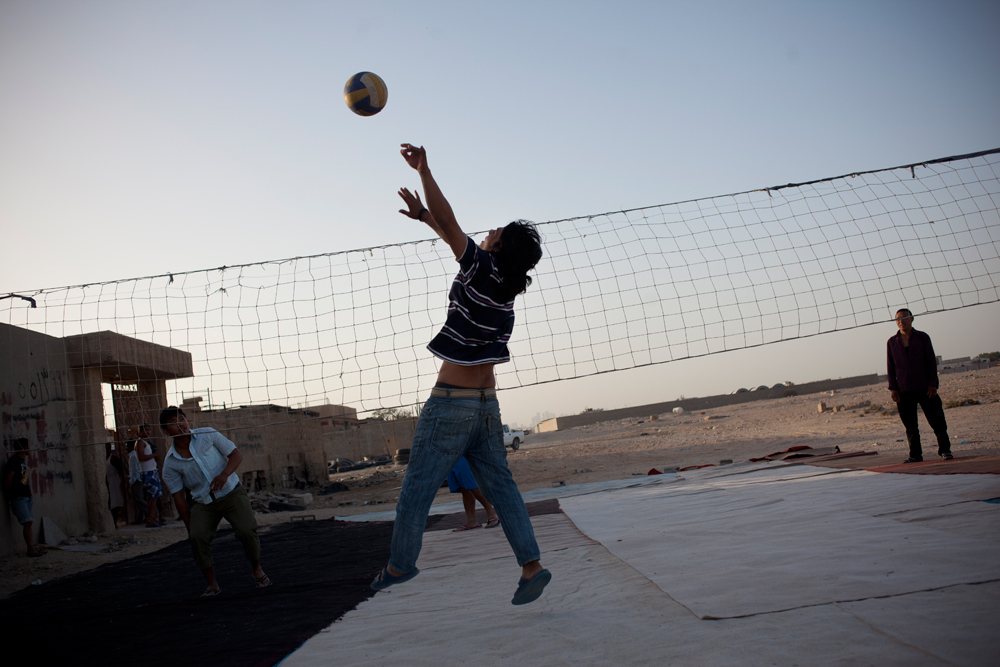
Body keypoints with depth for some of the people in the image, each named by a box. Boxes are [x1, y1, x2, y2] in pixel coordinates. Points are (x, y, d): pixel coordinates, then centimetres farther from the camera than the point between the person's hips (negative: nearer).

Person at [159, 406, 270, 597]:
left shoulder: (208, 435, -7)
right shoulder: (170, 463, -6)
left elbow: (236, 454, -3)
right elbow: (178, 497, -1)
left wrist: (224, 474, -22)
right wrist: (189, 526, -2)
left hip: (232, 493, -1)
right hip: (203, 503, 1)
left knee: (246, 530, -21)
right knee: (197, 537, -23)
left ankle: (256, 570, 8)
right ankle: (212, 584, -6)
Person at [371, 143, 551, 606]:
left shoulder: (483, 270, -13)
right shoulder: (506, 285, 6)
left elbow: (449, 225, -14)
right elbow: (455, 235, 20)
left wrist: (423, 170, -9)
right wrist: (424, 215, 25)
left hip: (450, 403, -7)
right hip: (487, 404, 7)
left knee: (418, 487, 6)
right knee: (500, 485, 8)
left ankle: (399, 565, 17)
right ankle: (531, 565, 2)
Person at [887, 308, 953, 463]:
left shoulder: (922, 337, 6)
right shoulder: (892, 342, 10)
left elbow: (931, 362, 4)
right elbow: (890, 367, 10)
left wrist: (933, 384, -6)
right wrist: (893, 388, 1)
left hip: (924, 388, -1)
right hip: (903, 391, 1)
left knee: (937, 420, -3)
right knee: (910, 426, 2)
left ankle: (944, 450, 9)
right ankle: (915, 455, 9)